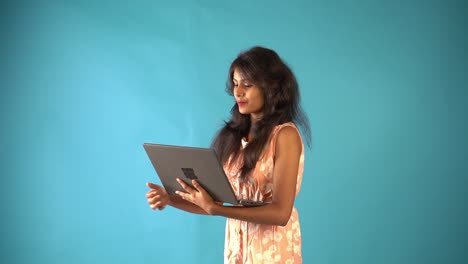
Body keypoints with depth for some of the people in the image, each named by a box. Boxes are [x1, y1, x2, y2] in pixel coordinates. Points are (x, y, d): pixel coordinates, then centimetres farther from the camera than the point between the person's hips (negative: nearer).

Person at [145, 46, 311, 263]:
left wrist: (213, 209, -27)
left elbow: (281, 213, -20)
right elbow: (216, 201, 4)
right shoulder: (235, 134, 4)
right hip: (236, 245, 6)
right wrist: (170, 198, -11)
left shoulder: (285, 135, -14)